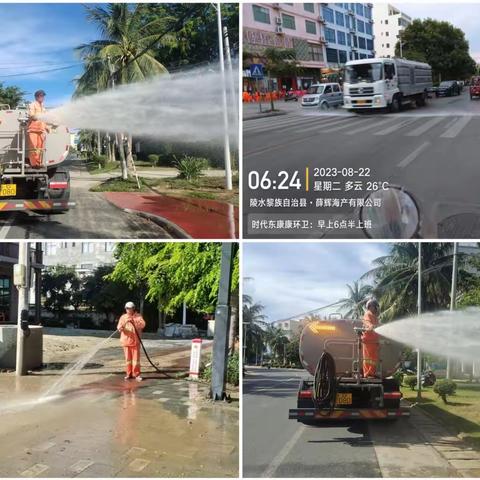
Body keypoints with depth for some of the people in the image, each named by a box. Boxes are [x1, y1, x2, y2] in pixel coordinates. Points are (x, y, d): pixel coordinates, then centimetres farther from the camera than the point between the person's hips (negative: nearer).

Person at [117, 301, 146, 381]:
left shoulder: (138, 316, 0)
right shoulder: (123, 317, 6)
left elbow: (143, 325, -16)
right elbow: (119, 328, -2)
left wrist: (134, 321, -29)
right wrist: (121, 328, -26)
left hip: (135, 341, -2)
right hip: (126, 341, 2)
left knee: (136, 358, -3)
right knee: (128, 358, 9)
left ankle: (136, 374, 2)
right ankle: (129, 374, 17)